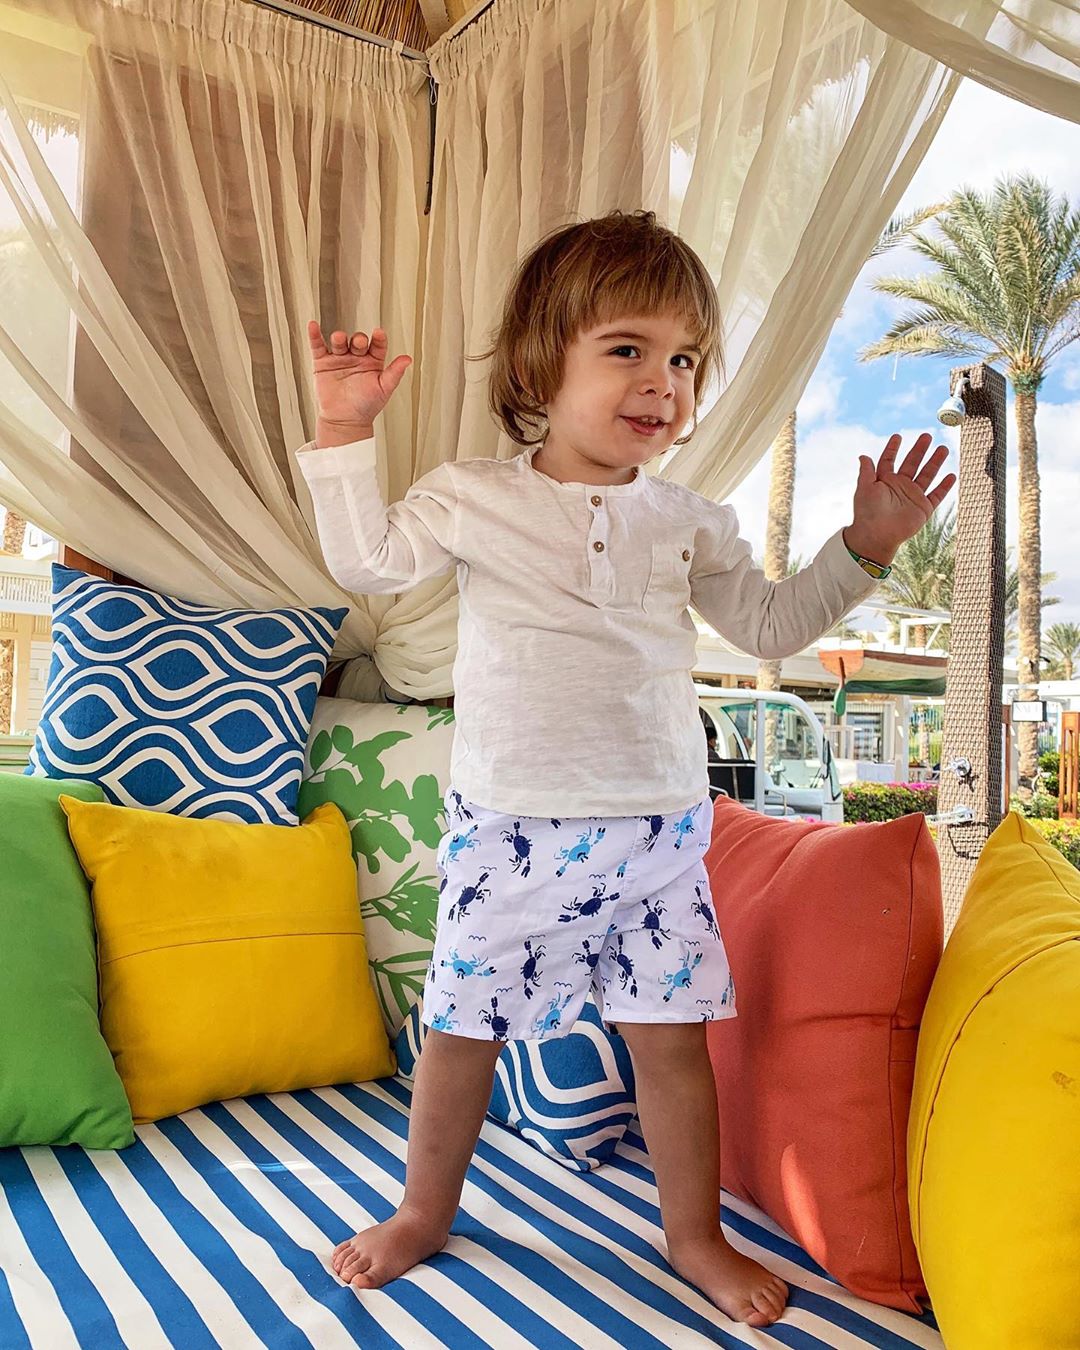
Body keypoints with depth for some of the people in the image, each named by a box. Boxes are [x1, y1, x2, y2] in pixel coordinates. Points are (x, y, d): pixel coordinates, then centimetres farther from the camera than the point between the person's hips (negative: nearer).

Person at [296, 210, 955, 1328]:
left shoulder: (688, 522, 6)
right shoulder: (473, 495, 0)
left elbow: (770, 624, 15)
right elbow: (368, 561, 1)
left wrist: (863, 545, 8)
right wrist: (347, 431, -5)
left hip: (658, 829, 2)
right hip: (509, 828, -1)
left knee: (671, 1035, 10)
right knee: (461, 1026, 12)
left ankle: (695, 1233, 35)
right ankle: (424, 1212, 38)